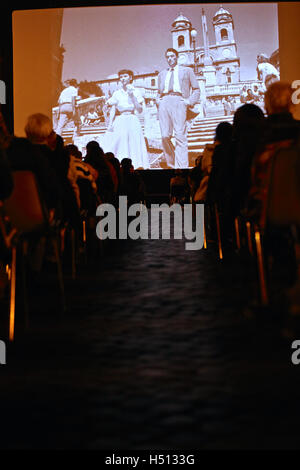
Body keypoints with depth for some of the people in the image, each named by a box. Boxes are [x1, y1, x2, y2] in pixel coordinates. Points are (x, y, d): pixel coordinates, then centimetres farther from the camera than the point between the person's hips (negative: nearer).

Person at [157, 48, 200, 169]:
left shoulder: (187, 71, 21)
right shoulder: (162, 74, 30)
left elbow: (196, 89, 17)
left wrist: (190, 101, 0)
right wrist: (158, 100, 12)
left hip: (179, 102, -3)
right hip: (164, 103, 3)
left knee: (180, 136, -15)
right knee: (165, 136, -9)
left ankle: (181, 166, -18)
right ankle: (171, 164, 2)